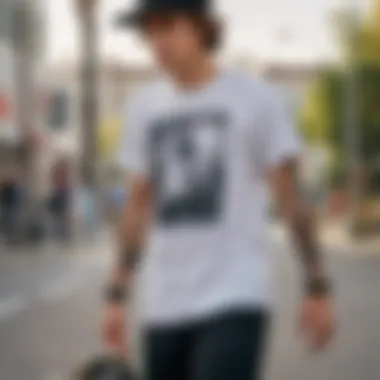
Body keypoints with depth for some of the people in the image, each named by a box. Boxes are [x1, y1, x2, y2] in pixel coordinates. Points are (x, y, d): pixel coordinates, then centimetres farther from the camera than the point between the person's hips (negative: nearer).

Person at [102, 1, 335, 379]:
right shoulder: (143, 107, 10)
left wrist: (317, 286, -2)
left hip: (235, 299, -5)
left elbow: (289, 196, -1)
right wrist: (116, 294, 12)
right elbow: (138, 206, 14)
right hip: (162, 306, 5)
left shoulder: (255, 98, -4)